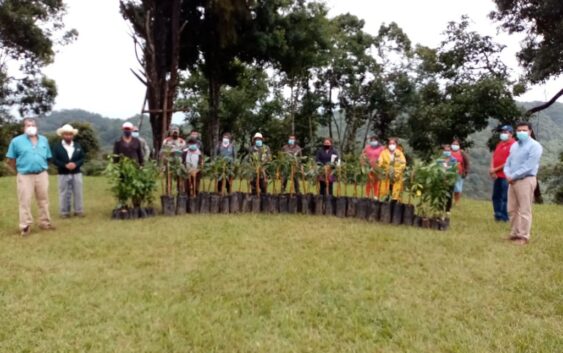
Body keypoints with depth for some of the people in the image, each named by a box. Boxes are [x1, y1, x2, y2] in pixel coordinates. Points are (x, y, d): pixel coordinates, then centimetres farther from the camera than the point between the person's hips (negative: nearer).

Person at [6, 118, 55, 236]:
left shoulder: (44, 140, 8)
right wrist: (20, 170, 6)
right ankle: (25, 226, 6)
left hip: (42, 175, 3)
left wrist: (42, 168, 10)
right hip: (25, 176, -3)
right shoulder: (16, 141, -3)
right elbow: (10, 160, 2)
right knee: (25, 202, -1)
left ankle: (45, 223, 23)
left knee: (43, 200, 11)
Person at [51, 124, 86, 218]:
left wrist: (75, 164, -14)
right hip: (63, 174, -2)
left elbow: (82, 158, 4)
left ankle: (79, 211, 15)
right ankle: (64, 212, 12)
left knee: (78, 193, 6)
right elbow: (54, 160, -6)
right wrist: (65, 165, -19)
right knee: (64, 194, 4)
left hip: (76, 173, 2)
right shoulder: (57, 146, -1)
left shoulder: (78, 146, 8)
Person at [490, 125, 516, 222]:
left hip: (506, 176, -8)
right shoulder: (499, 144, 17)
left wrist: (495, 169, -13)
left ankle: (505, 218, 3)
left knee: (505, 198, -4)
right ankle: (498, 216, 22)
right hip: (497, 175, 9)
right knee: (496, 196, 13)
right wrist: (492, 169, -3)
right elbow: (494, 157, 15)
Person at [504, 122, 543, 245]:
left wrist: (513, 176, -13)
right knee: (512, 209, 12)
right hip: (513, 181, 8)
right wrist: (508, 175, -3)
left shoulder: (534, 146, -8)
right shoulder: (514, 145, 16)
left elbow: (529, 166, -16)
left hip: (526, 180, -8)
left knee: (524, 210, -4)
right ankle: (514, 234, 22)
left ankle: (523, 237, 3)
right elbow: (508, 162, 16)